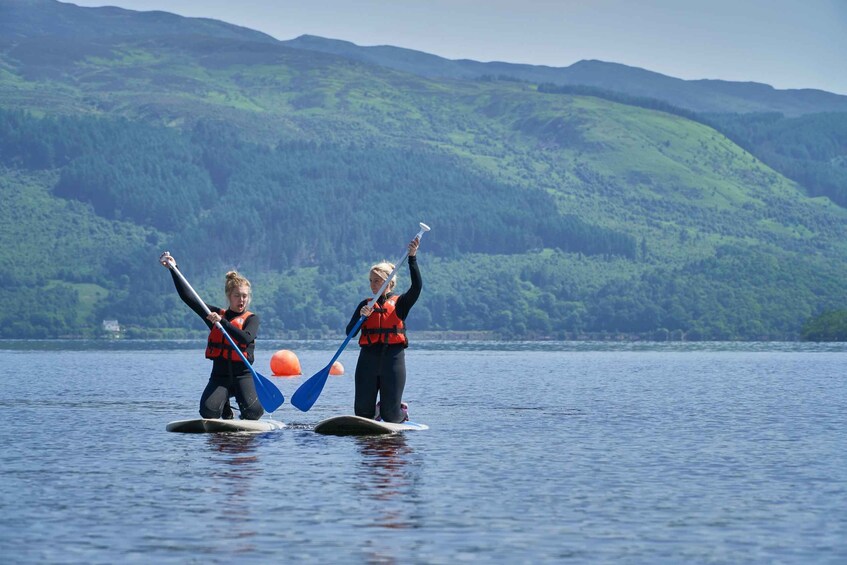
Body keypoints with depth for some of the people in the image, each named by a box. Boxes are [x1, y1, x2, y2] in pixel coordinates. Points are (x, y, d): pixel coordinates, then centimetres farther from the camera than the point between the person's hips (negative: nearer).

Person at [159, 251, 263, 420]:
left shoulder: (251, 318, 3)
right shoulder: (216, 314, 10)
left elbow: (246, 339, -19)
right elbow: (187, 297, 8)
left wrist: (222, 322, -25)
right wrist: (173, 269, 3)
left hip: (242, 375, -2)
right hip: (220, 376, 2)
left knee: (253, 411, -27)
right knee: (208, 411, -24)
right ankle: (225, 408, 14)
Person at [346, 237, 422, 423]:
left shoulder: (400, 303, 6)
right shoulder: (365, 305, 12)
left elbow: (416, 287, -14)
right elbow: (349, 332, 2)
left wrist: (412, 257, -20)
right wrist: (362, 315, -16)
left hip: (393, 358, -3)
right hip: (368, 359, 3)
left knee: (391, 417, -2)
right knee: (362, 413, 2)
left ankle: (402, 411, 33)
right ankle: (380, 408, 36)